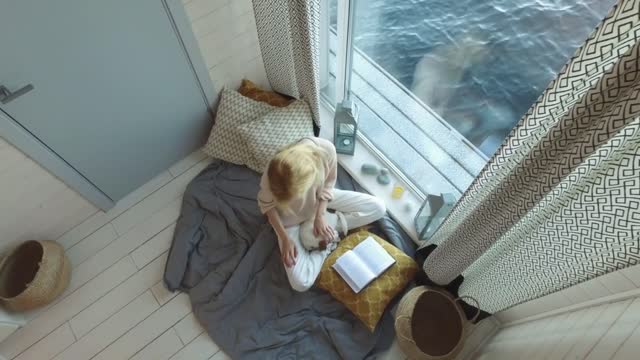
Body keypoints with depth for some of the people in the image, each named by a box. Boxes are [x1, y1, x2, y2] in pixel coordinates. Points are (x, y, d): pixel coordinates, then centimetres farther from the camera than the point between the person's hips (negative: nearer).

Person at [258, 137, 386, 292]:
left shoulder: (326, 149, -34)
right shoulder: (270, 179, -38)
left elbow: (328, 181, -12)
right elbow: (267, 206, -14)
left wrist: (320, 216, -19)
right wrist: (284, 238, -18)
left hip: (321, 197, 3)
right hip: (291, 218, -2)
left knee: (378, 208, -7)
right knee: (301, 283, -14)